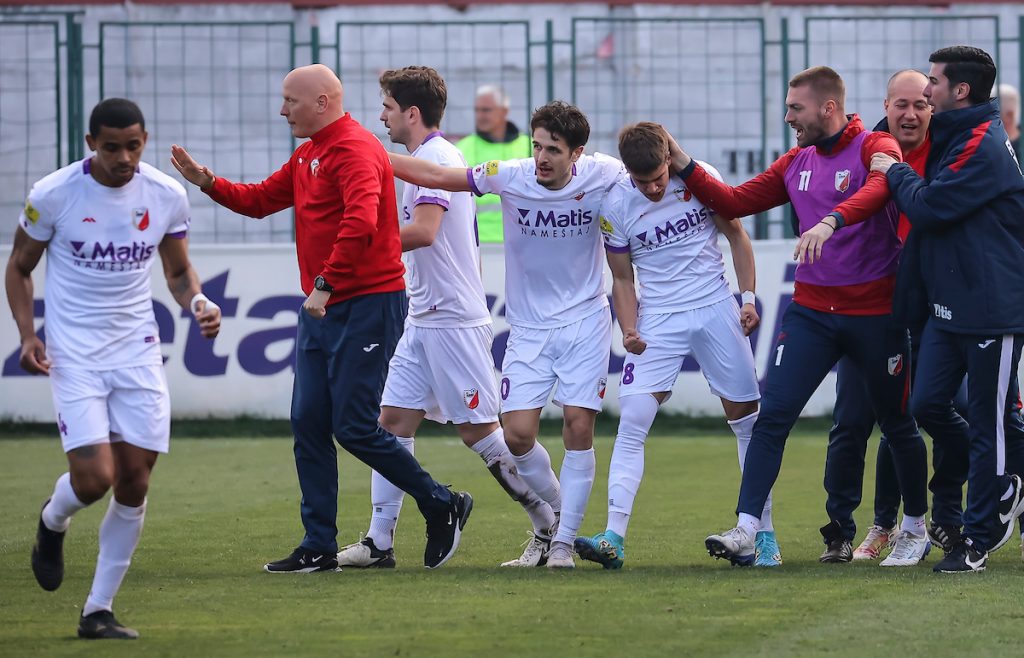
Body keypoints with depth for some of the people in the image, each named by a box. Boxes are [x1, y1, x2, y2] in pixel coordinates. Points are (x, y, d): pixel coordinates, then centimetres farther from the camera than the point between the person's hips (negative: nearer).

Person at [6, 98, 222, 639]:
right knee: (94, 478, -16)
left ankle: (98, 611, 11)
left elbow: (178, 271, 13)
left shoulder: (167, 196, -1)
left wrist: (199, 304, -8)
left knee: (134, 485, -2)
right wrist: (27, 334, -10)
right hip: (74, 355, -3)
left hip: (138, 350, 3)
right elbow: (19, 266, 4)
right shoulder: (52, 195, -10)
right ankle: (52, 524, 22)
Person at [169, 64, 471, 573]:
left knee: (354, 428, -8)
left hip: (366, 306, -10)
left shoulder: (355, 150, -16)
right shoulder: (308, 155, 17)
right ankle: (318, 547, 9)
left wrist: (326, 285, -29)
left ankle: (442, 507, 8)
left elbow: (360, 222, -30)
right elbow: (260, 200, 24)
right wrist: (207, 182, 9)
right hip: (321, 309, 10)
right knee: (308, 425, 6)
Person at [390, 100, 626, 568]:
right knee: (517, 434, -6)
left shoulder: (603, 175, -11)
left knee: (579, 427, -8)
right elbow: (435, 176, -9)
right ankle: (554, 510, 23)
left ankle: (564, 540, 1)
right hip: (528, 327, 1)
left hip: (585, 322, -1)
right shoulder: (509, 177, -12)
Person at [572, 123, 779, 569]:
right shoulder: (615, 208, -7)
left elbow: (736, 235, 7)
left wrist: (749, 296, -1)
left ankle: (764, 533, 11)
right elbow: (623, 280, 4)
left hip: (716, 309, 1)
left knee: (747, 419, 1)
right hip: (658, 319, -1)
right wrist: (628, 329, -12)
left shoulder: (701, 178, -7)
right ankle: (614, 537, -17)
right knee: (632, 422, -14)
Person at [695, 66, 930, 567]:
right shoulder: (796, 164, 10)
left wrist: (831, 221, -48)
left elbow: (877, 190, -31)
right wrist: (686, 168, 1)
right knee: (772, 415, -9)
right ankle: (746, 530, -11)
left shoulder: (876, 149, -9)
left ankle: (915, 529, 28)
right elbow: (734, 202, 13)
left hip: (875, 313, -5)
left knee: (896, 424, 9)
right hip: (811, 311, 5)